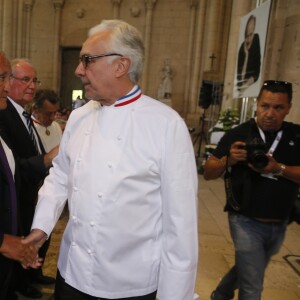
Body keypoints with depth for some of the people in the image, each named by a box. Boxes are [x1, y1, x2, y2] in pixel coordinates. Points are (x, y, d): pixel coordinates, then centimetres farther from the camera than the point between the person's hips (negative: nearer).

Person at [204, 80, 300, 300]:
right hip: (246, 221, -5)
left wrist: (279, 168, -27)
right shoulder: (238, 134, -12)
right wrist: (228, 160, -29)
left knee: (248, 271, 26)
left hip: (279, 224, 5)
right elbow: (208, 173, -11)